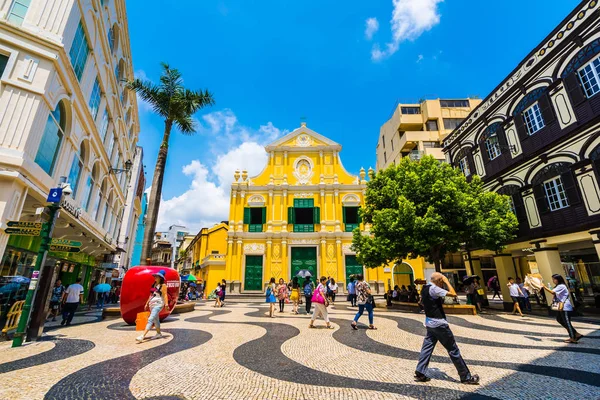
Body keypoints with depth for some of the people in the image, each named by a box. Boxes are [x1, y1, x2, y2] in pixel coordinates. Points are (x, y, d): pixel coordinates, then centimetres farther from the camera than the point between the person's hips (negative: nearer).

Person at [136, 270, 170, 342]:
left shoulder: (163, 285, -6)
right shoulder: (153, 285, 15)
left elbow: (165, 295, -13)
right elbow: (151, 295, 21)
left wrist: (166, 304, -21)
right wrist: (147, 304, 18)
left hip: (158, 304, -8)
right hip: (152, 304, 8)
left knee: (150, 319, -16)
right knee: (155, 320, 16)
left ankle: (142, 336, -21)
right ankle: (159, 333, 29)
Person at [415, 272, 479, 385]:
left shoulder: (425, 288, 8)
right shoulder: (434, 288, -20)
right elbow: (453, 294, -21)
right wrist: (446, 281, -12)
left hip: (429, 323, 8)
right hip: (439, 323, -8)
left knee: (427, 347, 10)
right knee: (453, 350, 5)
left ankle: (420, 373, 10)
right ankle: (466, 377, 18)